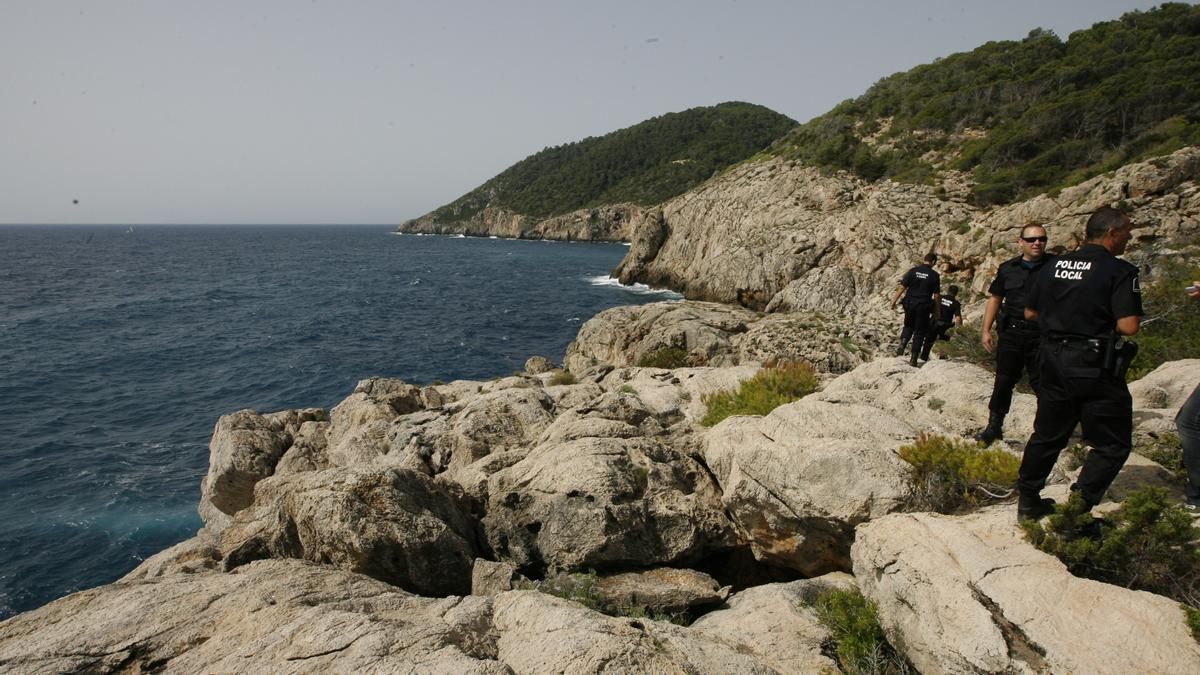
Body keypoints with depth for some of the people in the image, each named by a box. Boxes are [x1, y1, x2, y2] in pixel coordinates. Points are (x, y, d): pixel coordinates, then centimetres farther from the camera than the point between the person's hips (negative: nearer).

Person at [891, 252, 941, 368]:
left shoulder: (913, 271, -3)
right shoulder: (935, 275, -5)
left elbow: (902, 287, -5)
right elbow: (936, 295, -3)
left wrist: (894, 300, 3)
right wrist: (937, 310, 6)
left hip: (910, 303, 2)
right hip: (924, 306, -2)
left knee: (908, 326, 24)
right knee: (919, 332, 7)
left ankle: (903, 343, -3)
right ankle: (914, 359, 6)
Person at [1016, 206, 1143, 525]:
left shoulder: (1053, 266, 6)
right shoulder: (1120, 271, -13)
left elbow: (1030, 312, 12)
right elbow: (1128, 326, -19)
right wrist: (1102, 319, 0)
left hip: (1054, 363, 6)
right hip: (1095, 367, -6)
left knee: (1048, 435, 18)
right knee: (1112, 445, 6)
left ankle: (1027, 502, 26)